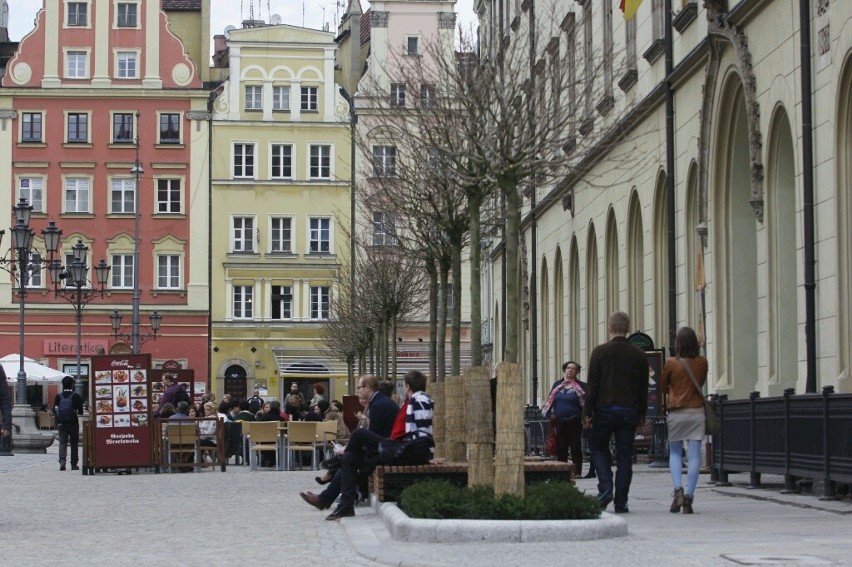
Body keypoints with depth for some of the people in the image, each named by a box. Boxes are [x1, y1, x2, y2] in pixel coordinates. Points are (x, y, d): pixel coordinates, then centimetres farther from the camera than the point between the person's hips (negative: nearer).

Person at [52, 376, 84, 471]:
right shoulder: (76, 397, -7)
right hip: (73, 423, -1)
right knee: (74, 443, 9)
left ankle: (62, 460, -21)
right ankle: (74, 464, 11)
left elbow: (54, 411, 1)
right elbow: (80, 412, -5)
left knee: (62, 442, 2)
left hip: (61, 423, 1)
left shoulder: (58, 397, -1)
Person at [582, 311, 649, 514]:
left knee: (599, 449, 15)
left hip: (604, 410, -2)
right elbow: (643, 388, 8)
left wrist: (587, 413, -1)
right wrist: (642, 414, 17)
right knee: (625, 456, 5)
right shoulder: (638, 354, 4)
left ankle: (605, 488, -5)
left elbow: (592, 385, -6)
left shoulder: (600, 352, -4)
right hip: (629, 411, 2)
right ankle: (620, 503, 3)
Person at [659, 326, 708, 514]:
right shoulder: (702, 362, 0)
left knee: (675, 453, 12)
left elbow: (662, 387, 6)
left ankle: (678, 490, -8)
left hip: (676, 412, -1)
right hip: (697, 411, 1)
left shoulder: (671, 363, -7)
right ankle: (689, 496, -5)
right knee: (694, 455, 0)